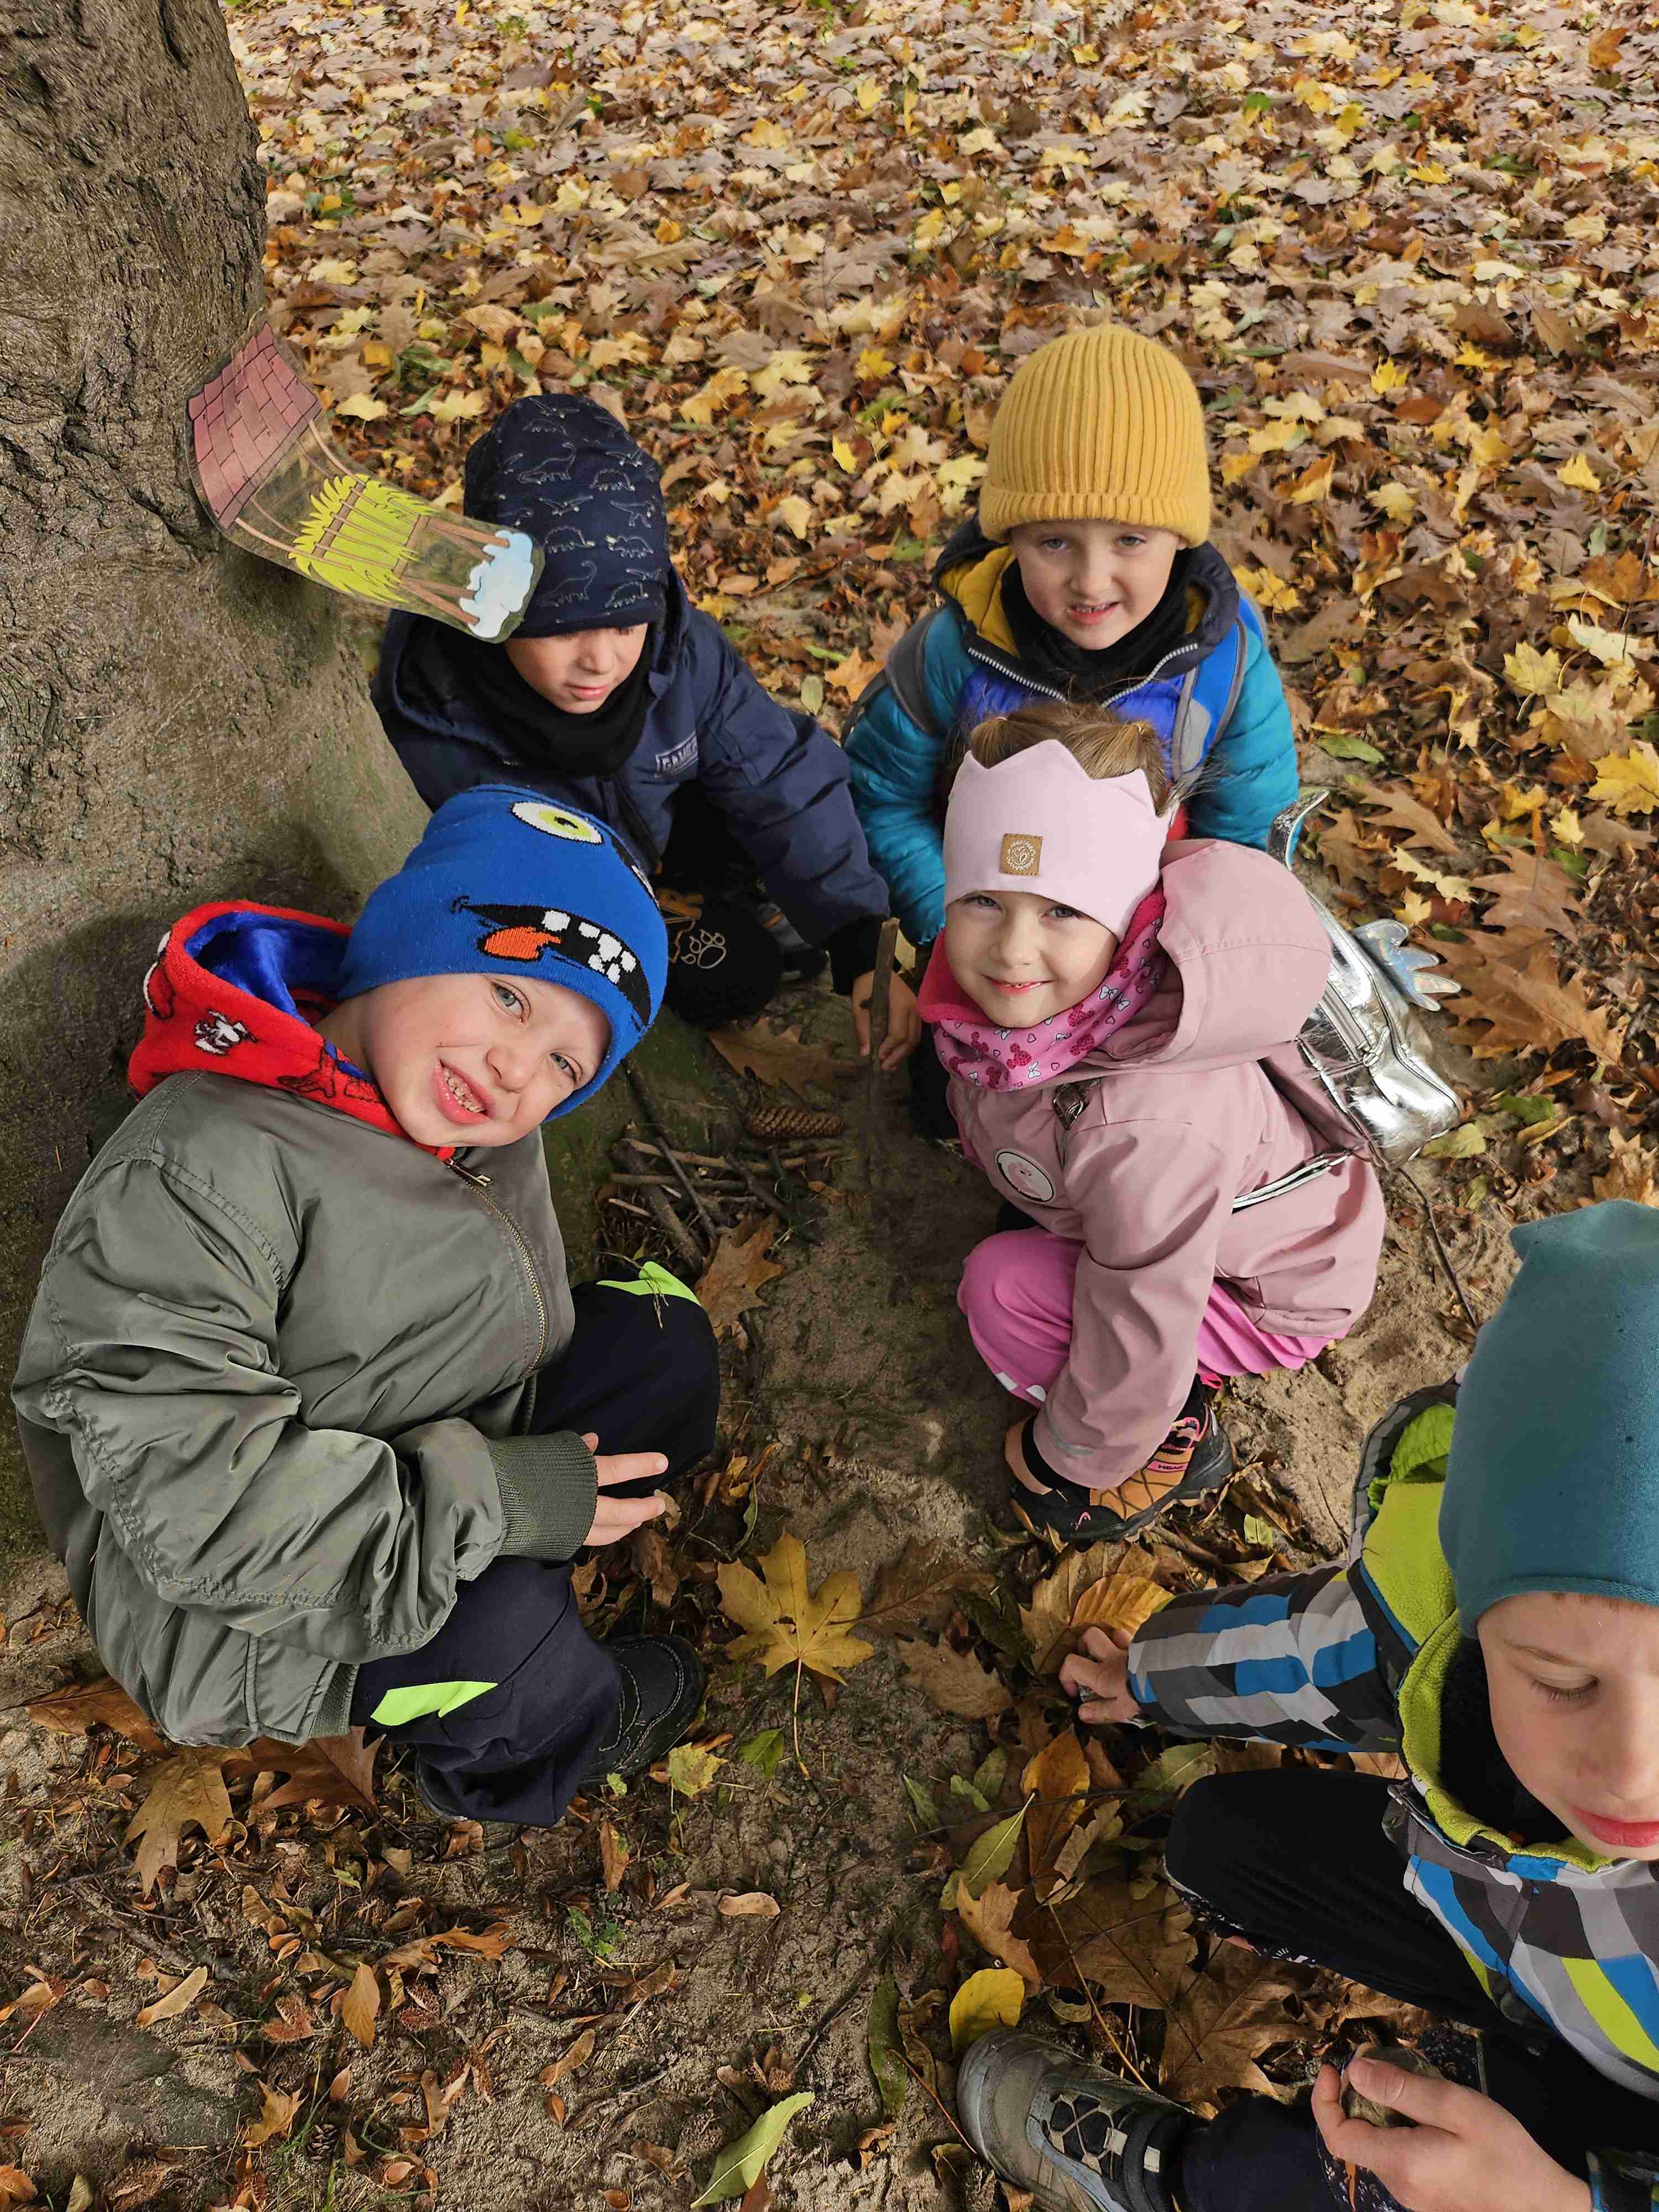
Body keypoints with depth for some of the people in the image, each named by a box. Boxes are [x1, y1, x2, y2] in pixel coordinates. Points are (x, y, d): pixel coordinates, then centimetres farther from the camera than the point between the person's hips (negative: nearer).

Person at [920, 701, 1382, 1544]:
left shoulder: (1146, 1128, -44)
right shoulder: (1010, 981, -21)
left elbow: (1139, 1327, -28)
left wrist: (1072, 1458, -10)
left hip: (1277, 1289, -7)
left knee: (1003, 1290, -20)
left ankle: (1174, 1443, 7)